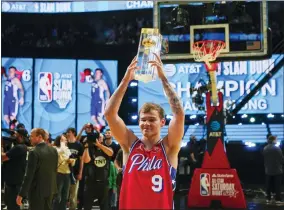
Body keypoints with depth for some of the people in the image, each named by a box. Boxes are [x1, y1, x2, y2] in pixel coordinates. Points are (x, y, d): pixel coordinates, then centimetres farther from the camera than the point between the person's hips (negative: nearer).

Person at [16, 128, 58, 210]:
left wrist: (21, 194, -16)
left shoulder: (34, 152, -18)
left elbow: (29, 175, -20)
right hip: (50, 189, 7)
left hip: (37, 190, -7)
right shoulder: (53, 150, 4)